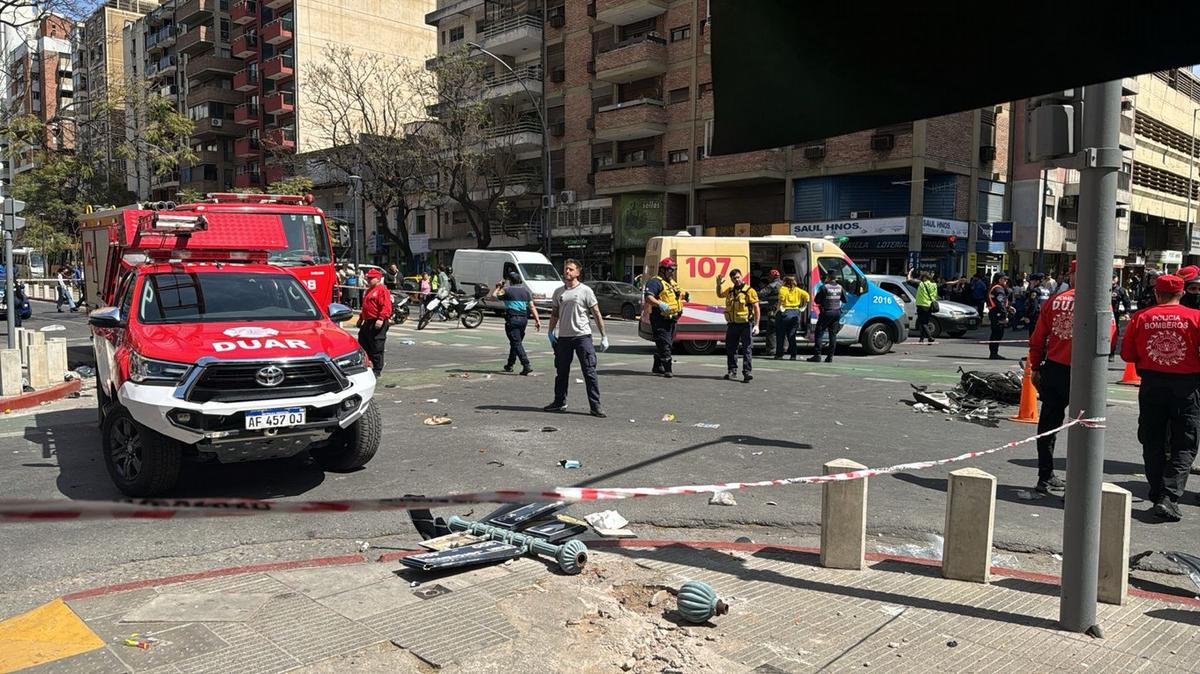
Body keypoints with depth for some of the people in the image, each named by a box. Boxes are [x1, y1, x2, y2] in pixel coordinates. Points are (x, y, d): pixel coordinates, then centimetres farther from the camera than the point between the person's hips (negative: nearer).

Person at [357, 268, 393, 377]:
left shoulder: (382, 289, -11)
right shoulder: (370, 290, 21)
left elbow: (386, 307, -21)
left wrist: (381, 319, -29)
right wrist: (361, 318, 31)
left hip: (377, 324, -10)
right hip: (367, 322, 10)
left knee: (376, 348, -4)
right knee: (362, 344, 13)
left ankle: (377, 370, 4)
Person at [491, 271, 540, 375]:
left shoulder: (507, 290, -3)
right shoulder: (526, 291, 10)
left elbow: (493, 296, 5)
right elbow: (532, 307, 3)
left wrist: (498, 287, 22)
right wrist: (537, 320, -1)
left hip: (512, 319, -5)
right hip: (523, 319, 5)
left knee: (516, 343, -7)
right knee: (516, 342, 18)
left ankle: (526, 366, -19)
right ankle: (509, 365, 28)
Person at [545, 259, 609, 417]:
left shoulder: (585, 291, -2)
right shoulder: (558, 292, 11)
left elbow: (597, 314, -1)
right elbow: (554, 314, 19)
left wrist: (604, 336, -5)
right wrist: (550, 332, 6)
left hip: (582, 336, -4)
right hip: (563, 337, 4)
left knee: (590, 372, -4)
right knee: (561, 371, 13)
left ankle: (595, 407, -1)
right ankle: (559, 402, 27)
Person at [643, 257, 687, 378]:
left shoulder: (672, 283, 20)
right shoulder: (655, 282, -11)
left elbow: (677, 295, 37)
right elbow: (648, 297, -25)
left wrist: (685, 296, 16)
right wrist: (660, 304, -40)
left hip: (672, 319, 10)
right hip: (660, 319, -10)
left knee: (664, 344, 17)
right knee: (664, 344, -11)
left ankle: (657, 367, 29)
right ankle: (668, 369, -12)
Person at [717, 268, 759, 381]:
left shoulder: (749, 291, -7)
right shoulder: (730, 291, 10)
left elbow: (756, 308, -10)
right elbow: (720, 295, 32)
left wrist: (756, 325, -17)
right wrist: (719, 284, 14)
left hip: (746, 324, -6)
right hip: (732, 324, 6)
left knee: (747, 349, -5)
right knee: (731, 349, 11)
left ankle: (746, 372, -5)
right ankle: (732, 371, 24)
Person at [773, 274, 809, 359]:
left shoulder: (783, 289, -6)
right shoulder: (797, 290, 9)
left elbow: (781, 298, -24)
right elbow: (806, 295, 2)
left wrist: (778, 308, -17)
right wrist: (804, 306, 6)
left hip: (784, 312, -5)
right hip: (795, 313, 5)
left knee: (780, 335, 4)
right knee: (792, 335, 11)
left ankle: (779, 354, 3)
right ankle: (793, 355, 7)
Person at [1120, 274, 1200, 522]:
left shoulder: (1141, 317, -2)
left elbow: (1127, 355, 2)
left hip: (1151, 384, 2)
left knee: (1153, 444, 13)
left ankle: (1157, 497, 17)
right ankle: (1169, 497, -8)